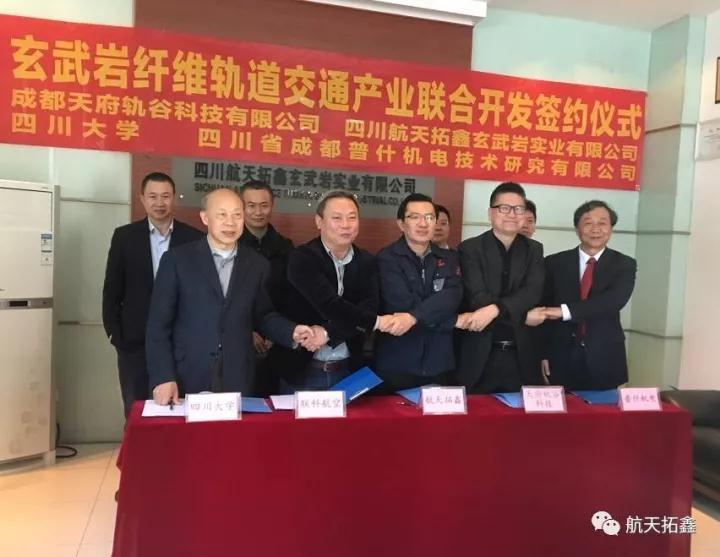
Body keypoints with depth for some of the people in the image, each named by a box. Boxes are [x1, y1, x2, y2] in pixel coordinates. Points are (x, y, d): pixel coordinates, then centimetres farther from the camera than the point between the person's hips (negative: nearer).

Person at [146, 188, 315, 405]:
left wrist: (292, 332, -4)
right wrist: (163, 377, -10)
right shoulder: (177, 260, -2)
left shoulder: (257, 265, 6)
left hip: (237, 381, 2)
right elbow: (159, 324, -3)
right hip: (187, 380, -2)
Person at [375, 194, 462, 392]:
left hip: (438, 363, 4)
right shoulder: (387, 258, -5)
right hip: (397, 364, -4)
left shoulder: (449, 259, 9)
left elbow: (452, 297, -10)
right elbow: (402, 302, -18)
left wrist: (414, 316, -26)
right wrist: (455, 321, -13)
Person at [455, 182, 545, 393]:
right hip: (480, 355, -2)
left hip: (521, 355, 3)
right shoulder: (470, 248, -1)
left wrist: (494, 309, -24)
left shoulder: (534, 250, 8)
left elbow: (533, 292, -9)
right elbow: (478, 296, -13)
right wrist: (524, 315, -16)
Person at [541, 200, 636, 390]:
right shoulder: (555, 263, 3)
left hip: (605, 360, 0)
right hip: (561, 358, 0)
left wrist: (565, 311, -27)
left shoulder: (624, 265, 1)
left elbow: (614, 301, -17)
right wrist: (543, 353, -2)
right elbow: (544, 310, 3)